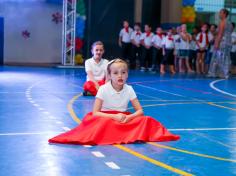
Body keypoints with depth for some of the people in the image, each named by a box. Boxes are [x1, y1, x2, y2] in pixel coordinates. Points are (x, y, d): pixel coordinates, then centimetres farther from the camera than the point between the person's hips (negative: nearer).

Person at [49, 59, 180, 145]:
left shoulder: (129, 89, -4)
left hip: (124, 119, 3)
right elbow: (95, 113, -16)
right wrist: (114, 117, -28)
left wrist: (128, 117, -26)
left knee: (145, 120, -23)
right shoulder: (104, 89, -13)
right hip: (106, 118, -2)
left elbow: (140, 111, -4)